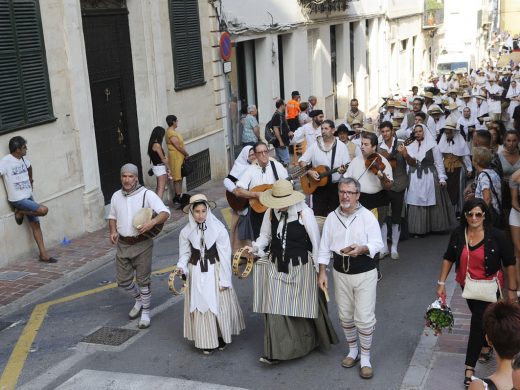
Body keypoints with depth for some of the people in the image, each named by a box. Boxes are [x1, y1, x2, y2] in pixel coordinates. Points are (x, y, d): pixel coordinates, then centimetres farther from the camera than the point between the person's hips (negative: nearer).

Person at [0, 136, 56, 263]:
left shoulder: (23, 159, 6)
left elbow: (29, 167, 29)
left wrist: (30, 180, 25)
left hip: (28, 197, 8)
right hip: (17, 200, -8)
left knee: (36, 224, 7)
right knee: (43, 210, -22)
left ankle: (43, 254, 11)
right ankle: (20, 213, 3)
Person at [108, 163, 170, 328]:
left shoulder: (147, 194, -10)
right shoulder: (116, 196, 7)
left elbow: (165, 212, -18)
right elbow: (112, 216, 21)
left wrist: (152, 222, -36)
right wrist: (113, 231, 2)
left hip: (142, 244, -5)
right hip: (122, 245, 5)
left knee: (143, 280, 2)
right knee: (123, 281, 10)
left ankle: (145, 312, 19)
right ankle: (139, 299, 38)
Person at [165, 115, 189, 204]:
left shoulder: (173, 131, 14)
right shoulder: (171, 133, -17)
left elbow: (180, 144, 13)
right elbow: (178, 147, -18)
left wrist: (185, 153, 2)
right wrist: (186, 154, -6)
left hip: (180, 157, 10)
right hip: (175, 157, -10)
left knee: (180, 177, 13)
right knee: (177, 178, -6)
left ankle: (179, 196, 18)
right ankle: (177, 197, -2)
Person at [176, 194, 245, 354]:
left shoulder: (219, 229, -14)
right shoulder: (186, 232, -5)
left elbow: (225, 256, -10)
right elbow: (185, 253, 5)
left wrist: (224, 280, -9)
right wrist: (181, 267, -16)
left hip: (214, 272, -2)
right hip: (196, 274, 2)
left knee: (219, 305, 6)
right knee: (200, 307, 6)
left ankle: (222, 337, 26)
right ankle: (206, 341, 20)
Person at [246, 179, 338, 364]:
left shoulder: (304, 213, -15)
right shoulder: (271, 212, -2)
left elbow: (315, 241, -10)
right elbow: (265, 236, 9)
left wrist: (319, 268, -7)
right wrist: (255, 248, -12)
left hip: (300, 266, -3)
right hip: (276, 266, 4)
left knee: (303, 306, 11)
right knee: (275, 307, 1)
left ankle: (307, 343, 36)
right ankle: (276, 351, 12)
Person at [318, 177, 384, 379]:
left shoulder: (367, 216, -8)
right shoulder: (332, 218, 3)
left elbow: (377, 244, -14)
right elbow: (324, 248, 5)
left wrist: (362, 249, -33)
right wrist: (322, 272, 0)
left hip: (365, 274, -4)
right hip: (341, 273, 4)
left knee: (364, 318, -2)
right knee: (345, 316, 14)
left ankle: (365, 359, 13)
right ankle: (353, 351, 34)